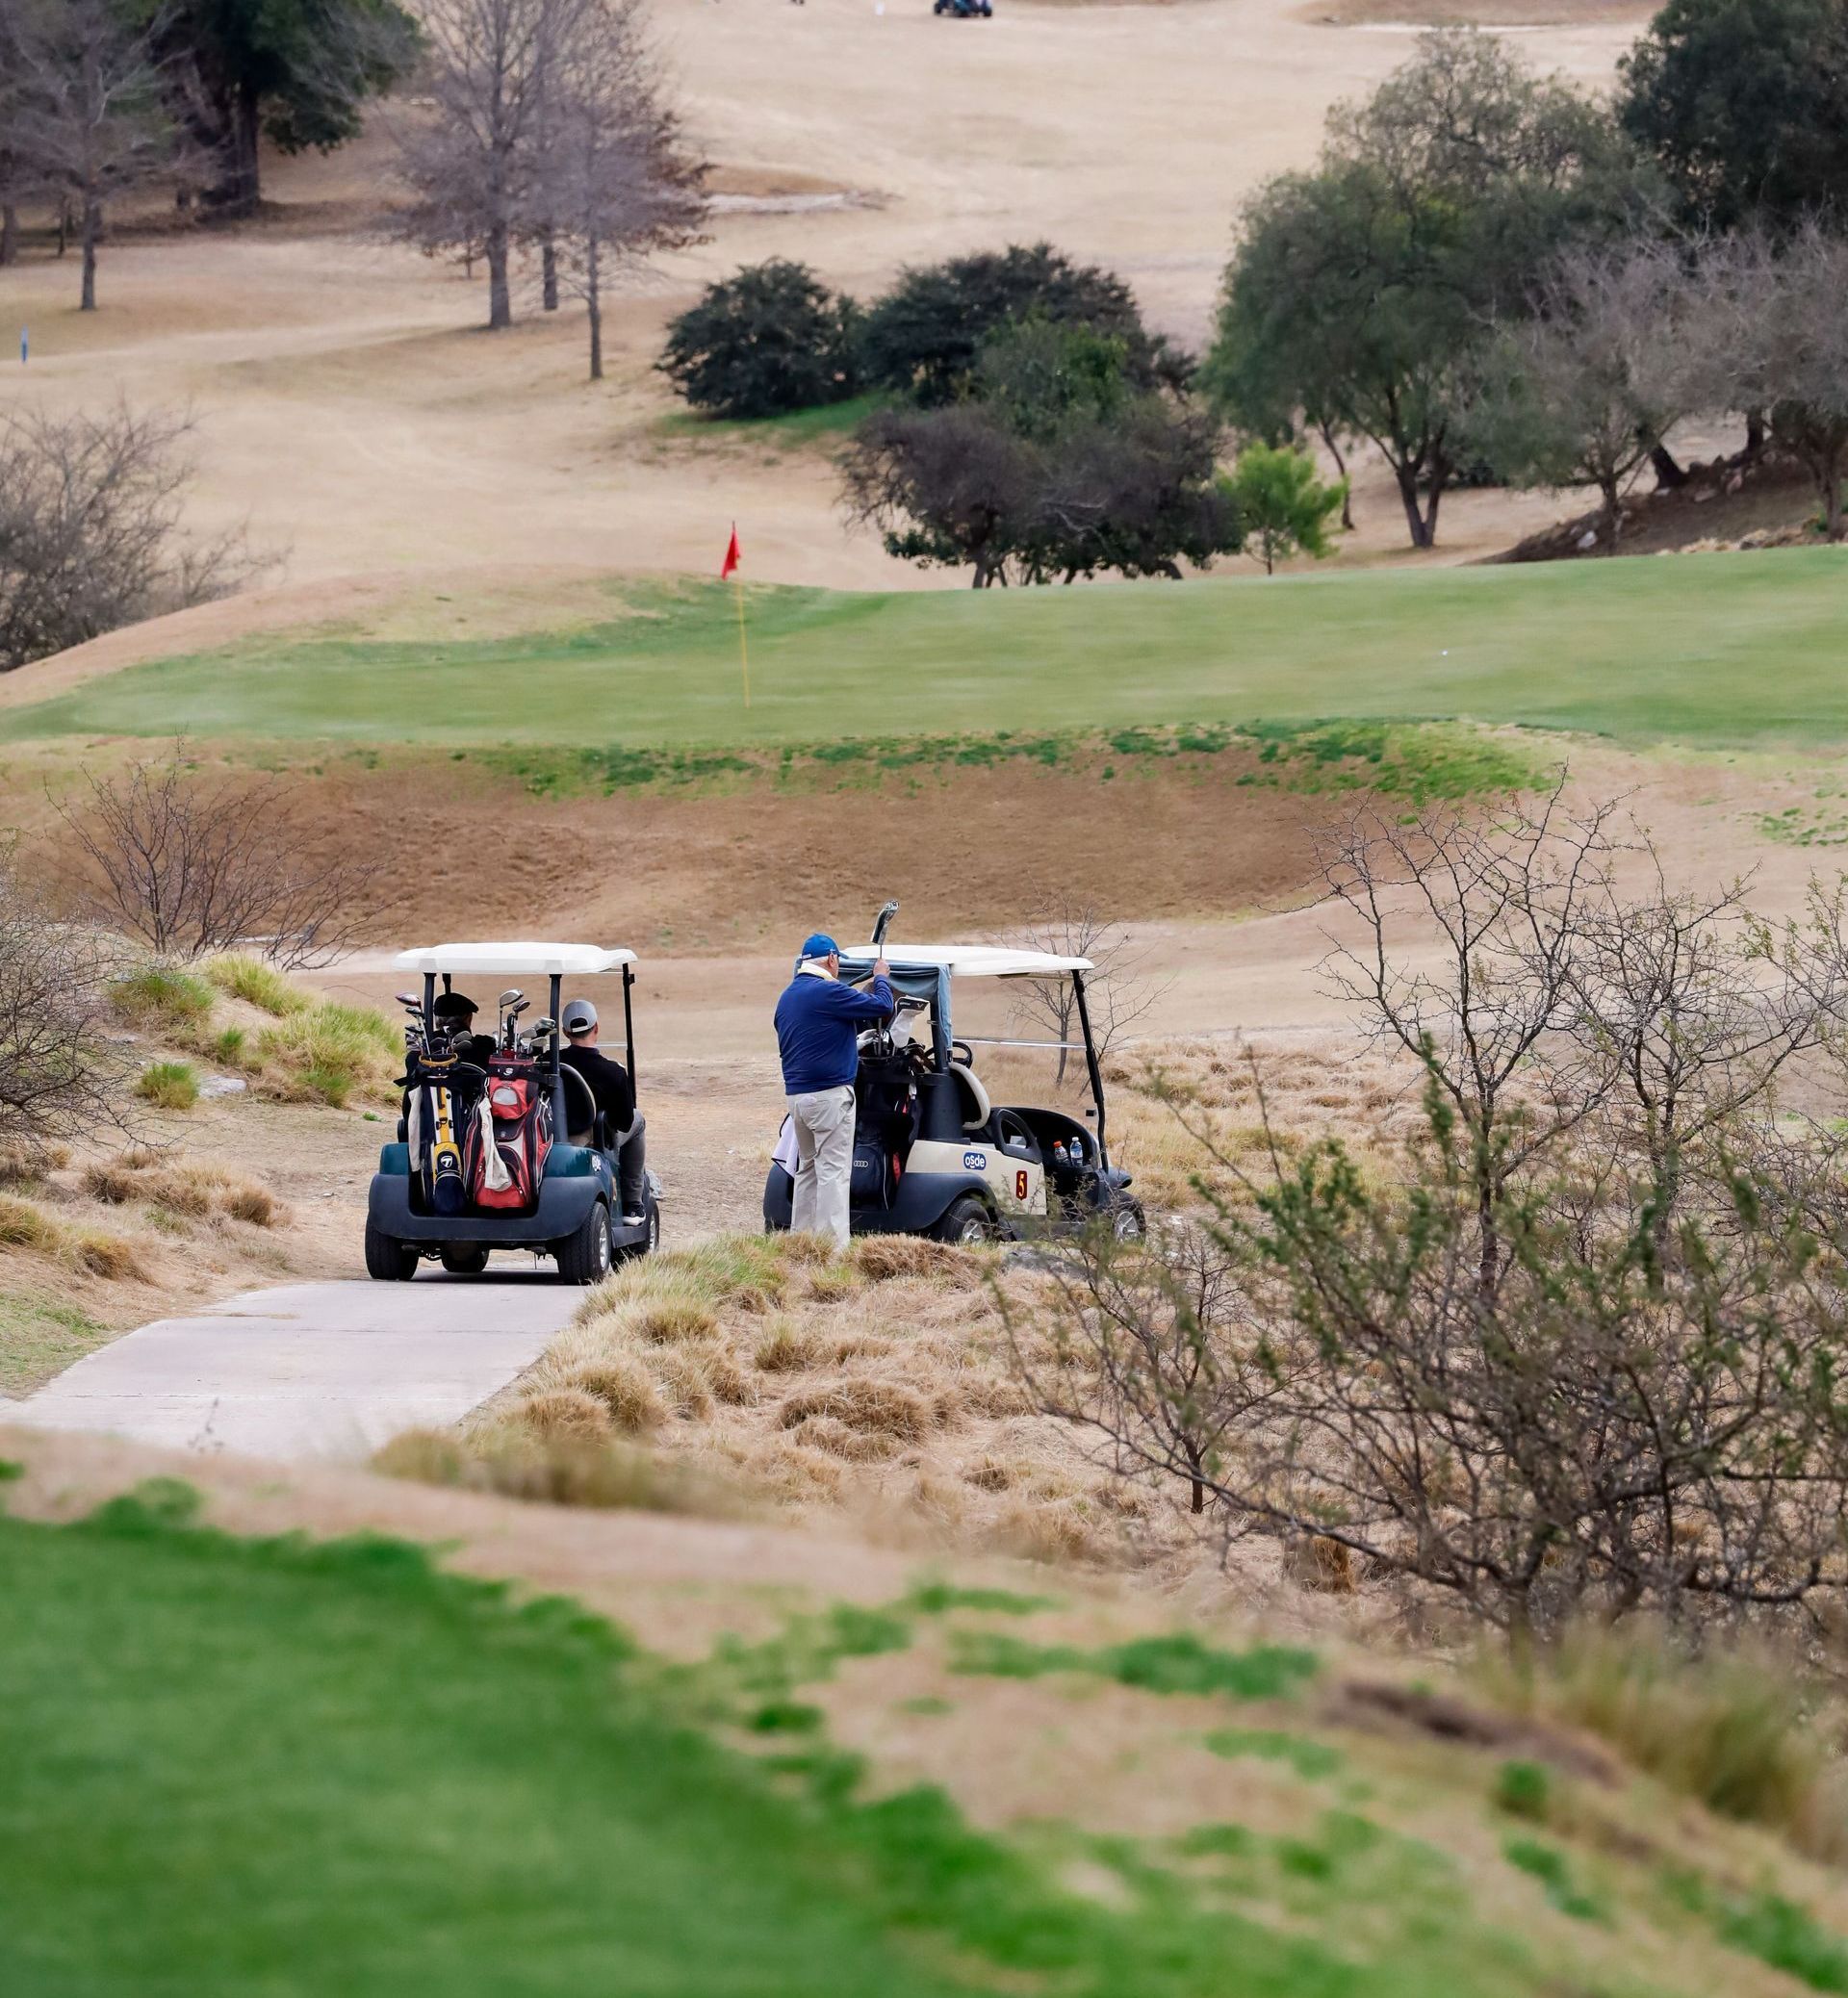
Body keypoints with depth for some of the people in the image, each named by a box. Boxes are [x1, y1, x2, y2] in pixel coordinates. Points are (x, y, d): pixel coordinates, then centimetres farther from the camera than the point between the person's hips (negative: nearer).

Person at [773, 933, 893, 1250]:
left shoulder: (787, 996, 14)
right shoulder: (829, 992, -14)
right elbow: (883, 1007, -14)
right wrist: (880, 977, 7)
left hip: (796, 1093, 9)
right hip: (830, 1093, -9)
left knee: (808, 1170, 17)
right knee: (834, 1172, -8)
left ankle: (800, 1238, 18)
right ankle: (833, 1245, -13)